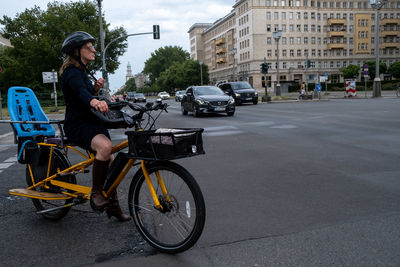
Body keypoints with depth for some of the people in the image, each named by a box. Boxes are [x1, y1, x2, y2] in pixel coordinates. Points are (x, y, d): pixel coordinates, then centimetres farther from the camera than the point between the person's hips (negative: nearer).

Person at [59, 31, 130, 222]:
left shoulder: (82, 72, 17)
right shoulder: (72, 72, -13)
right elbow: (80, 92, -35)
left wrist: (95, 88, 3)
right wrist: (94, 102, -57)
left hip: (92, 123, 10)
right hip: (77, 125, -10)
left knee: (110, 162, 8)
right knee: (105, 146, -37)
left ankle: (113, 206, 21)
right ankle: (96, 193, -21)